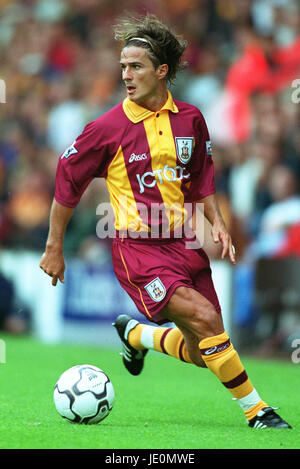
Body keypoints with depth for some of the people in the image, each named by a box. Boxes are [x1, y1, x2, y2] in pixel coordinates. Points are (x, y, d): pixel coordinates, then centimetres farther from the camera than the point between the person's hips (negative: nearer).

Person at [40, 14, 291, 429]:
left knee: (203, 353, 6)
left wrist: (217, 222, 5)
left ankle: (136, 334, 36)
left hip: (183, 243, 5)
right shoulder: (108, 128, -7)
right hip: (138, 249, -5)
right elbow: (67, 181, 2)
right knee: (205, 319, -24)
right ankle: (255, 409, -11)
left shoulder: (190, 119, 5)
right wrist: (54, 248, 5)